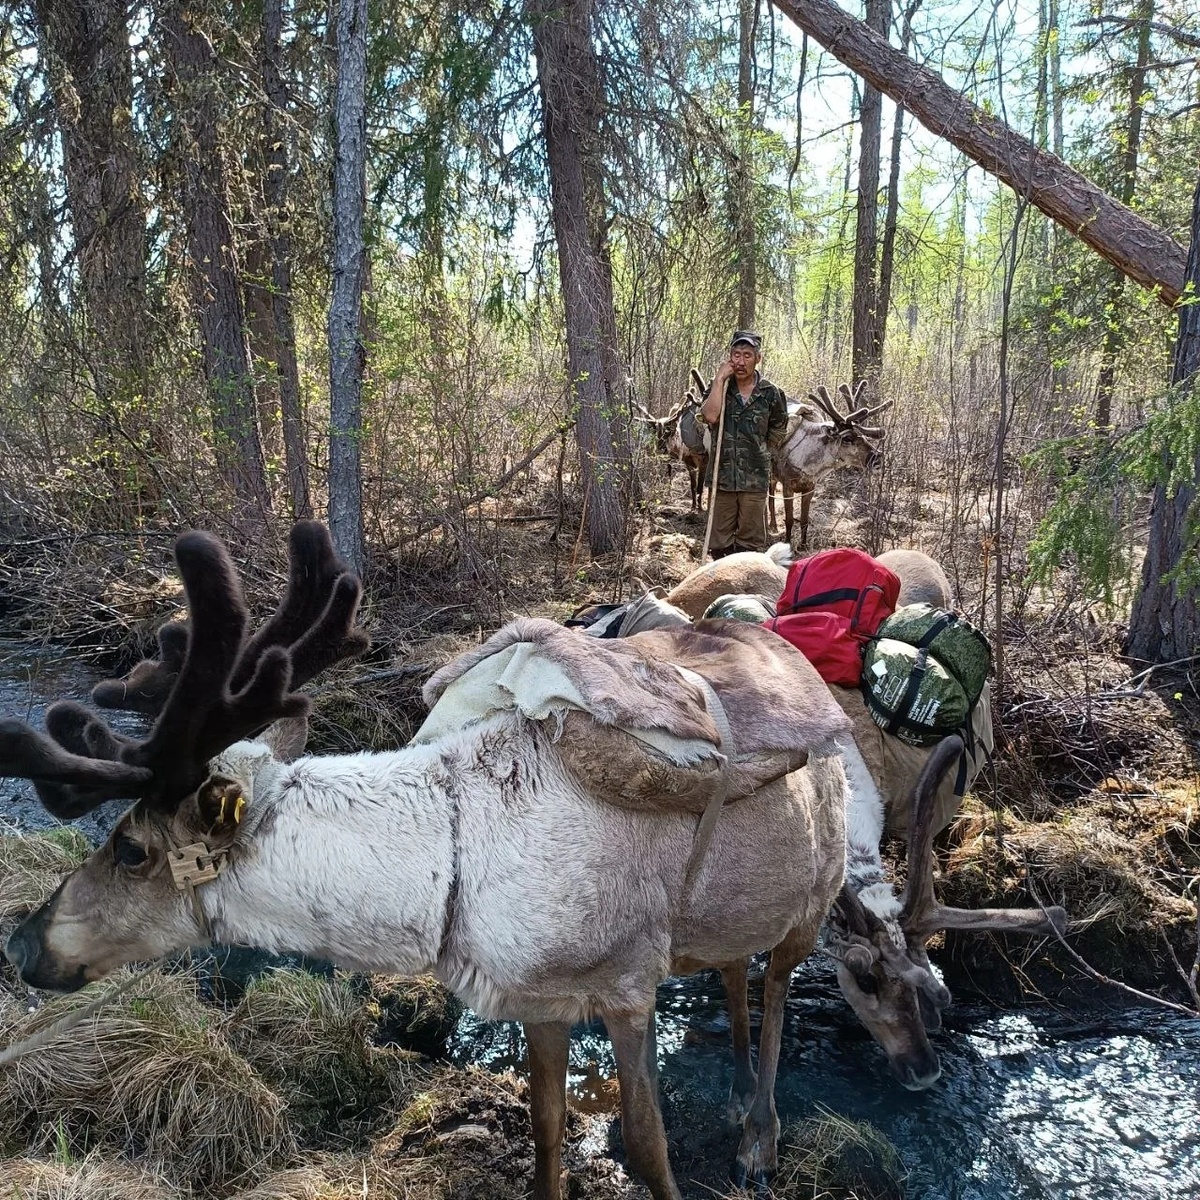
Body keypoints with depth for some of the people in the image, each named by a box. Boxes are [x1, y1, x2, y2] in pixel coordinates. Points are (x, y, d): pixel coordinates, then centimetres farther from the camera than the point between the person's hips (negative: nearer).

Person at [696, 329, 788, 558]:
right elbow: (710, 416, -20)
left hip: (755, 479, 0)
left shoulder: (770, 393, 0)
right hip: (721, 476, 1)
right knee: (720, 543, 8)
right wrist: (719, 379, -16)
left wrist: (760, 450, 12)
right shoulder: (719, 387, 1)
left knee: (751, 542, 7)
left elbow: (778, 429, 18)